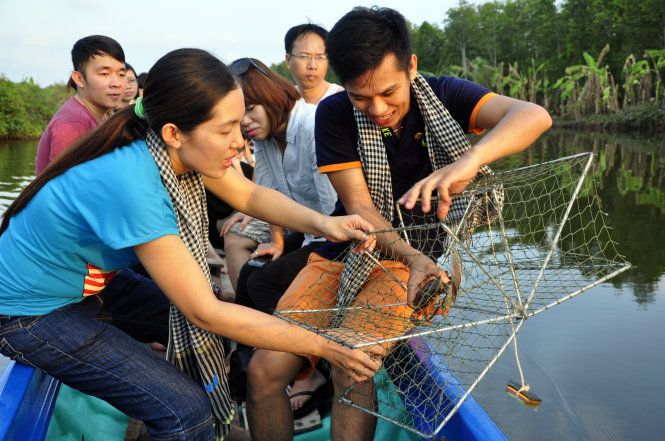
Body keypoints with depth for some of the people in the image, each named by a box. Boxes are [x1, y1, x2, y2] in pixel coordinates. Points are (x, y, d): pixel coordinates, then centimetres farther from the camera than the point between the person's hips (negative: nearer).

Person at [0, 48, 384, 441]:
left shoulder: (172, 147, -15)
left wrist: (322, 223, -21)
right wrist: (325, 347, -28)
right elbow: (205, 312, -31)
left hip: (89, 278, 8)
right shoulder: (131, 184, -36)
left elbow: (249, 195, -2)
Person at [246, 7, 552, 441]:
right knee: (264, 370, -13)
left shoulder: (443, 95, -10)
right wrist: (413, 257, -33)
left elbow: (535, 116, -26)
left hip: (410, 259, -2)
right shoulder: (334, 114, -9)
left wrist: (469, 161, -47)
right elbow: (359, 207, -14)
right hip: (339, 256, 2)